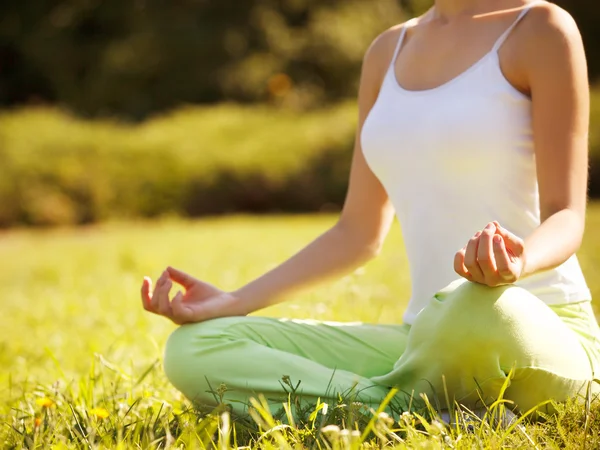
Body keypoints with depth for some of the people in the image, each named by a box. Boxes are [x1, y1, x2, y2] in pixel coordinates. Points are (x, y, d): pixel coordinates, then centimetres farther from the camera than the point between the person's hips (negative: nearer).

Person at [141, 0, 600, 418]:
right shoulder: (387, 51, 16)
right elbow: (359, 233, 17)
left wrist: (519, 262, -31)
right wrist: (231, 304, 7)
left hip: (546, 335, -5)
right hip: (429, 341, 5)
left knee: (479, 309, -42)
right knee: (192, 351, -11)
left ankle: (379, 404, -11)